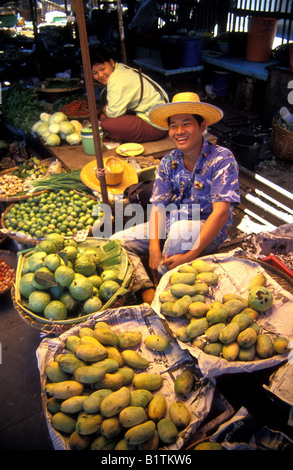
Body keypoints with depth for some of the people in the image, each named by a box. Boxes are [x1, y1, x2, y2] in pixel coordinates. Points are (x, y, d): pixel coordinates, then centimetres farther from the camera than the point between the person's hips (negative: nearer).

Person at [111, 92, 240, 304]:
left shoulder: (221, 158, -13)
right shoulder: (168, 162, 3)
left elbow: (221, 213, -21)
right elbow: (158, 206, -2)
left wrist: (189, 255, -28)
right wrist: (154, 249, -19)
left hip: (207, 231, -5)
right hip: (171, 225, 6)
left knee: (181, 229, -39)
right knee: (117, 241, -8)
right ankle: (147, 290, -23)